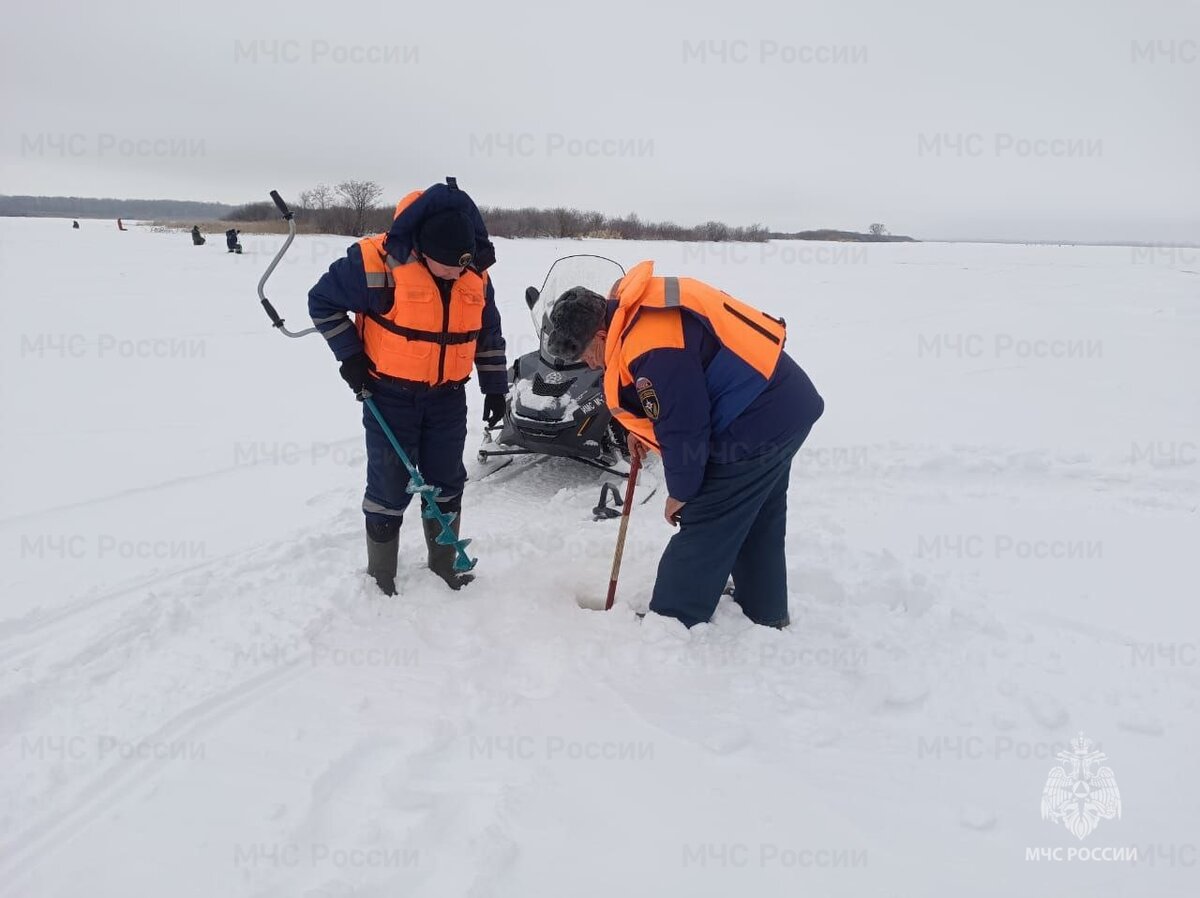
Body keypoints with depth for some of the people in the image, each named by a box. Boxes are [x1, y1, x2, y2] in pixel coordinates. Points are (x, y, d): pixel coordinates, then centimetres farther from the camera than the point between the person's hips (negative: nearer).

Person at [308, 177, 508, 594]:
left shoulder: (476, 273, -5)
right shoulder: (376, 262, -20)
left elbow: (488, 332, 10)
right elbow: (323, 301, -8)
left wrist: (495, 386, 10)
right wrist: (350, 356, -10)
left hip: (447, 397, 4)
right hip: (390, 394, -4)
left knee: (447, 482, 12)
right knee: (390, 487, 2)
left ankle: (444, 562, 31)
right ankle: (380, 576, 21)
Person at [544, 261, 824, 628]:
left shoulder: (650, 348, -27)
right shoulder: (635, 308, 5)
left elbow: (684, 426, -23)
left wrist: (681, 492, -9)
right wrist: (644, 427, 14)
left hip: (755, 424, -11)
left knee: (704, 525, -2)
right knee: (759, 520, 21)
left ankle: (672, 620, 10)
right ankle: (765, 610, 36)